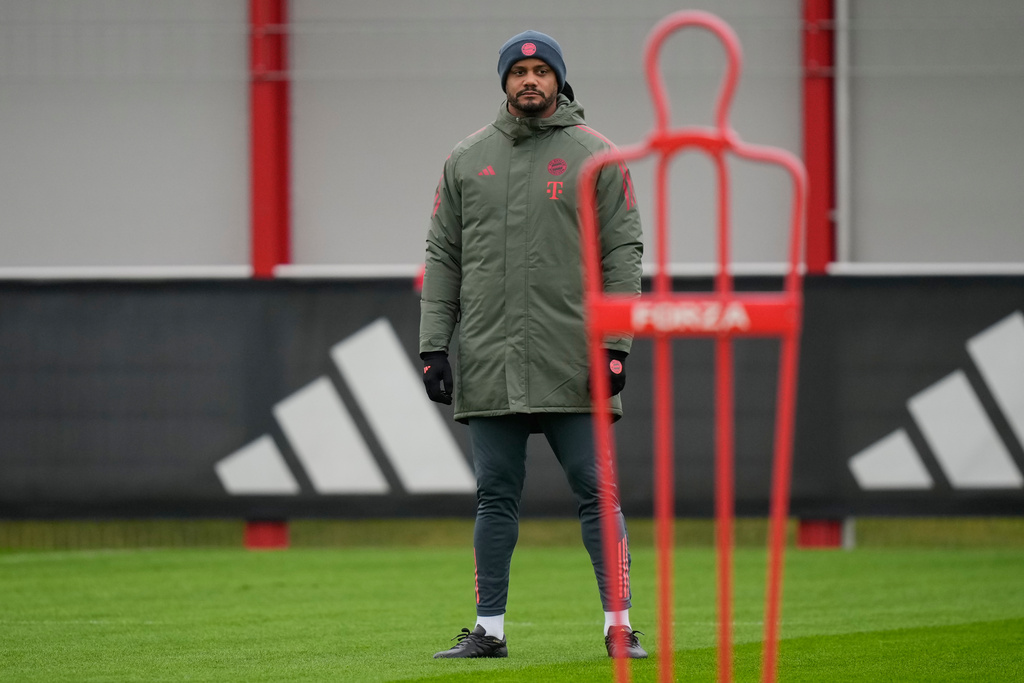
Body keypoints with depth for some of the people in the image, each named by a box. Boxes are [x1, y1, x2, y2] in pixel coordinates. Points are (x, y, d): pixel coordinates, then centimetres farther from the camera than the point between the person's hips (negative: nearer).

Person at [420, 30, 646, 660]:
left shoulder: (595, 155, 4)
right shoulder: (467, 159, 12)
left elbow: (623, 254, 0)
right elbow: (443, 255, 12)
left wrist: (616, 344, -9)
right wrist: (434, 344, 3)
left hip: (573, 365, -3)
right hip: (489, 365, 3)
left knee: (597, 491, -3)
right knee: (496, 497, 6)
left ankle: (619, 625, -1)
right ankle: (489, 627, 11)